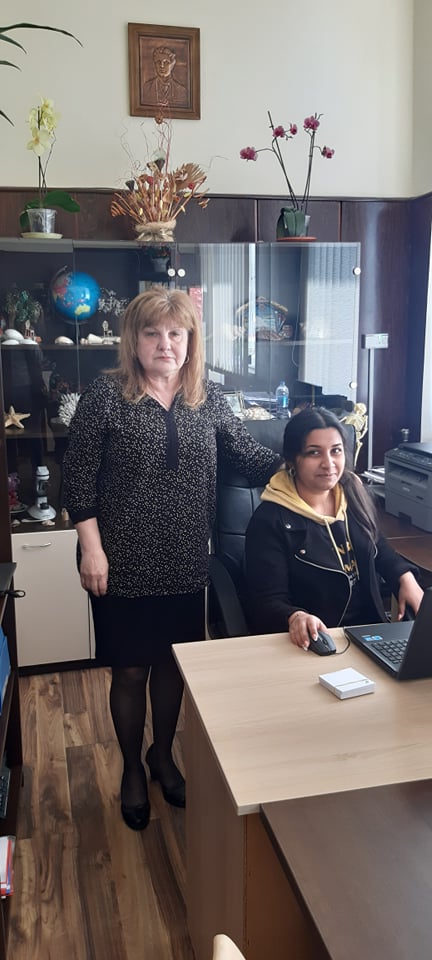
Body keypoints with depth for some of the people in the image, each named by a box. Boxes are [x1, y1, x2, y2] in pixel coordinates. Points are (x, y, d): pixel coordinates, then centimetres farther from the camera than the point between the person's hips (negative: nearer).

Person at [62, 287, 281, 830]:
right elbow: (79, 477, -7)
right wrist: (92, 549, -11)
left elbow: (247, 456, 6)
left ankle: (162, 755, 43)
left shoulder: (209, 398, 2)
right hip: (125, 566, -3)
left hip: (185, 564, 3)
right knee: (130, 671, 10)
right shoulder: (106, 395, -9)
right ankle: (132, 769, 35)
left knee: (172, 663, 17)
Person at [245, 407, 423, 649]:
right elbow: (268, 601, -14)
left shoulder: (354, 493, 7)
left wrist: (405, 576, 6)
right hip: (317, 642, -5)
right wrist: (295, 617, -35)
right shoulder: (270, 520, -11)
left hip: (371, 632, 6)